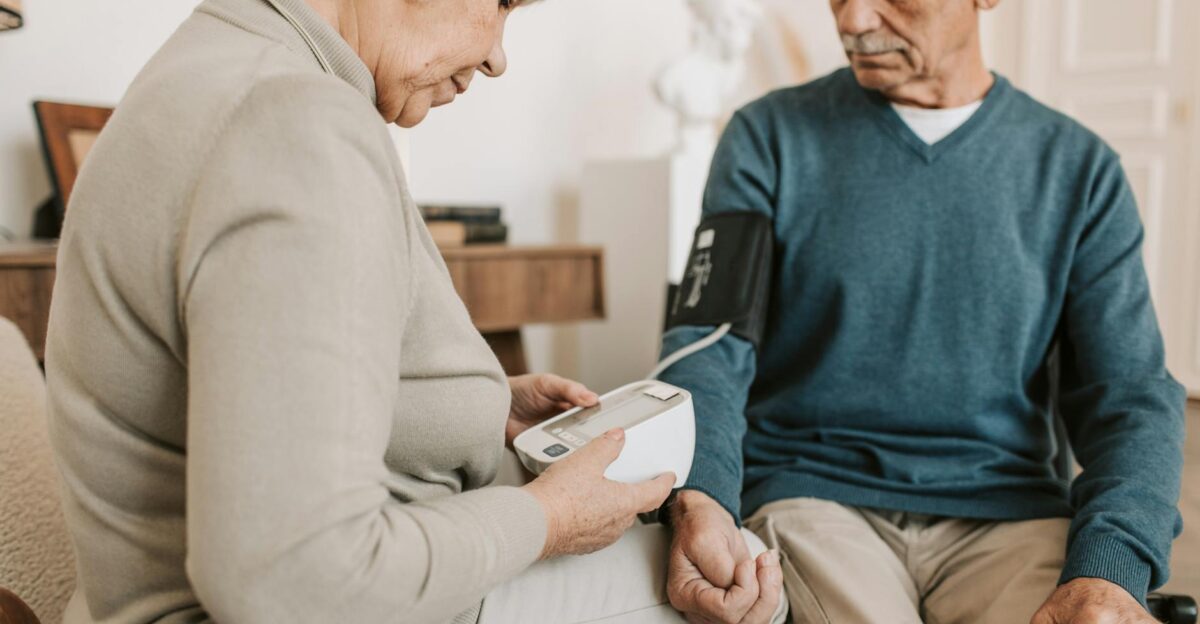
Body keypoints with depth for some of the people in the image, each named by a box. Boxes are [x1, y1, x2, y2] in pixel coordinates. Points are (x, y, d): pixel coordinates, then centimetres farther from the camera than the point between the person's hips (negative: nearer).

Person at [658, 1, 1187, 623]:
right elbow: (708, 349, -4)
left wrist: (1109, 570, -15)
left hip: (1006, 508, 3)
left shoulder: (1078, 168, 8)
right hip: (810, 494, -2)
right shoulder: (768, 137, 2)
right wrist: (697, 497, -24)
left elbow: (1130, 392, 3)